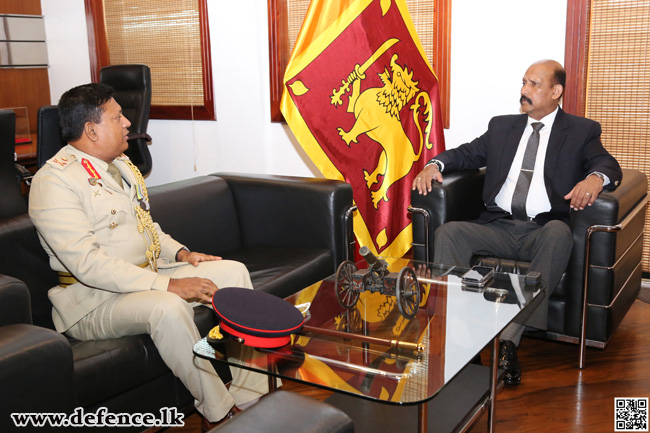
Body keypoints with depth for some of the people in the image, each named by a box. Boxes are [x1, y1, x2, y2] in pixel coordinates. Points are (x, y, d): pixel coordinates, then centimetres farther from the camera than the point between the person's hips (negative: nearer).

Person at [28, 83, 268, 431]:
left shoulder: (121, 164, 13)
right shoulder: (55, 180, -17)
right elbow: (88, 263, -26)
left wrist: (180, 253, 3)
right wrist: (167, 285, -30)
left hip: (148, 277, 9)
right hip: (94, 301, -9)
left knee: (233, 272, -4)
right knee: (168, 308, -37)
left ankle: (251, 395, -6)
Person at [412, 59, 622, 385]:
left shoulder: (582, 131, 13)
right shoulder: (502, 126, 23)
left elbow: (609, 165, 1)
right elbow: (467, 153, 22)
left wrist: (595, 178, -25)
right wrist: (434, 164, 0)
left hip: (543, 230, -3)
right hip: (498, 226, 3)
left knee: (559, 233, -38)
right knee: (448, 232, -25)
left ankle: (509, 338, -39)